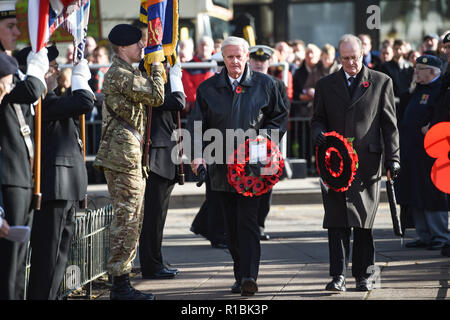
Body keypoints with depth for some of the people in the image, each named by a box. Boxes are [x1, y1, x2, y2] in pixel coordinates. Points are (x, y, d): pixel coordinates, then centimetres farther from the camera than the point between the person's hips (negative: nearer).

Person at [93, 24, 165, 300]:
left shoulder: (125, 72, 20)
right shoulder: (119, 74, -13)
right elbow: (157, 96, -15)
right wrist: (157, 67, -2)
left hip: (131, 156, 11)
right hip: (124, 154, -11)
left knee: (132, 220, 12)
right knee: (126, 219, -9)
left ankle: (121, 283, 17)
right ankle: (120, 285, -6)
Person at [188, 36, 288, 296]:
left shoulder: (264, 85, 3)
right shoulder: (208, 88, 6)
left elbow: (280, 116, 12)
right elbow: (197, 125, 4)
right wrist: (198, 154, -11)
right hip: (222, 165, 3)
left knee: (248, 220, -13)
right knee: (232, 225, 8)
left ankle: (249, 276, -18)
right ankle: (241, 276, 16)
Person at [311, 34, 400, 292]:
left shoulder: (381, 82, 7)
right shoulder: (326, 85, 12)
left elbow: (390, 124, 7)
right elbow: (318, 118, 18)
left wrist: (393, 158, 0)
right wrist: (318, 132, -6)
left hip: (367, 163, -1)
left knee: (364, 222, 3)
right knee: (337, 222, -5)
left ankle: (363, 275, 13)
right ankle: (338, 275, -3)